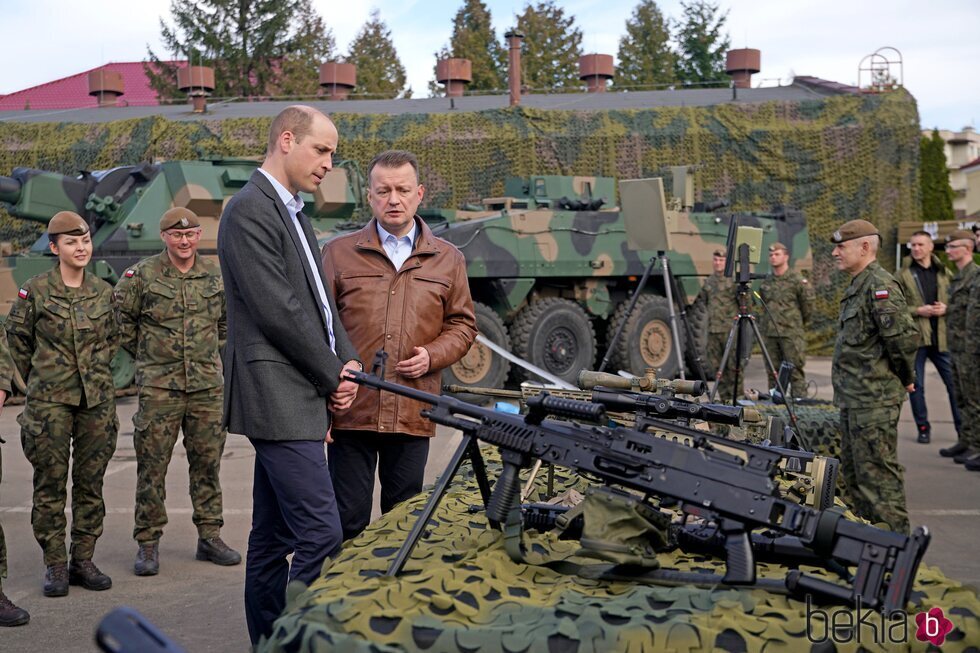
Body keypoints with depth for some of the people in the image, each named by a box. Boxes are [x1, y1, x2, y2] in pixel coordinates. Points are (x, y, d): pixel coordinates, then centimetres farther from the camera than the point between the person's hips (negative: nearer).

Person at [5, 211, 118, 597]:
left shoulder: (103, 292, 5)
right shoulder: (35, 291, -4)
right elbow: (16, 336, 7)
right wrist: (38, 379, 11)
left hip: (97, 398, 3)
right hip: (49, 401, -3)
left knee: (91, 482, 7)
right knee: (50, 482, 1)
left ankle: (83, 560, 17)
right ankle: (55, 565, 11)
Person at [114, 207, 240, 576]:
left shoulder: (215, 276, 7)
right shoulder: (141, 276, -3)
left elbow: (227, 320, 23)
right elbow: (119, 319, 7)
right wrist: (146, 356, 9)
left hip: (207, 386, 3)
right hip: (158, 387, -3)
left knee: (207, 462, 8)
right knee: (152, 466, 0)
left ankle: (209, 536, 19)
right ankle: (147, 544, 10)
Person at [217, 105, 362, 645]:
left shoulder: (292, 213, 19)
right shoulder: (249, 210, -11)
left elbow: (319, 300, 18)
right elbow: (277, 310, -17)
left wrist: (347, 362, 3)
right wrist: (331, 375, -8)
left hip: (296, 398, 10)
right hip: (279, 398, -10)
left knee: (272, 537, 14)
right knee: (321, 534, -12)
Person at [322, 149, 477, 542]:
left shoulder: (448, 259, 11)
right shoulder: (339, 254, 5)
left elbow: (463, 324, 14)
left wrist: (432, 356, -4)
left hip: (413, 416, 2)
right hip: (351, 410, -1)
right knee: (348, 521, 3)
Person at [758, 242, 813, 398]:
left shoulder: (798, 280, -4)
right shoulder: (766, 283, 12)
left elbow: (808, 305, 2)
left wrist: (799, 325, 10)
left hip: (792, 334, -5)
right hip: (769, 334, 5)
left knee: (795, 371, -7)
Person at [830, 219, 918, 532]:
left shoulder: (880, 286, -16)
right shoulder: (857, 286, 16)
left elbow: (904, 337, -24)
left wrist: (905, 377, -10)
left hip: (874, 401, -11)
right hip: (853, 399, 11)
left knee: (878, 474, -6)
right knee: (853, 471, 18)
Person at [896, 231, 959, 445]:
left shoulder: (944, 273, 8)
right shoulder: (903, 275, 0)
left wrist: (946, 308, -7)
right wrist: (917, 310, -15)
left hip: (942, 337, 2)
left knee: (954, 383, 4)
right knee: (916, 385, 5)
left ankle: (963, 427, 14)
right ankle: (923, 428, 18)